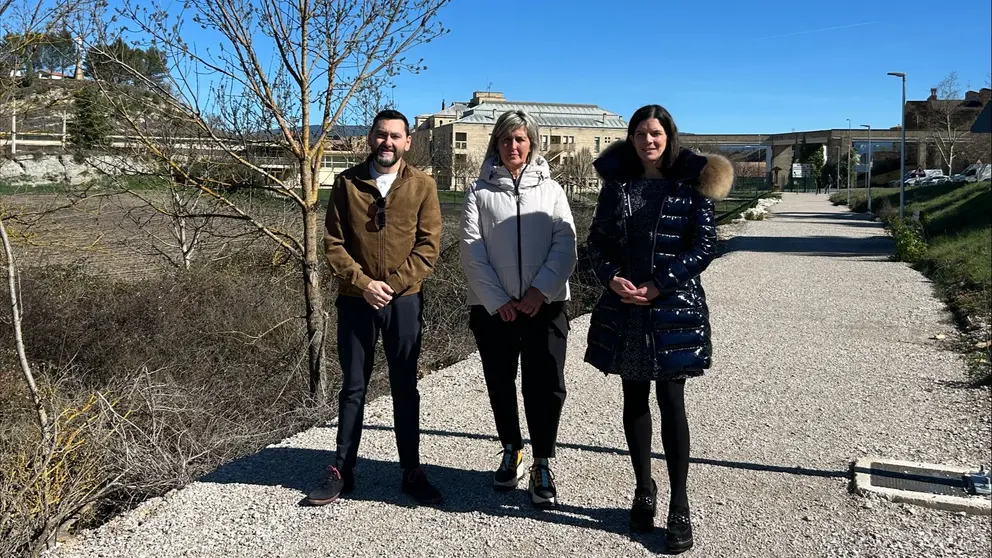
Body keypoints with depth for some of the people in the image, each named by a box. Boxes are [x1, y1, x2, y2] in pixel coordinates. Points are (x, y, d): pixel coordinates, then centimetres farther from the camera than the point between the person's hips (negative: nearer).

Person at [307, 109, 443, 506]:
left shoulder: (422, 186, 0)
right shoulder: (347, 183, 2)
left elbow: (428, 246, -3)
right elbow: (333, 242, -1)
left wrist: (392, 284, -13)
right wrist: (363, 283, -13)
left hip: (404, 301, 0)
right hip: (355, 300, 1)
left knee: (405, 388, 8)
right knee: (353, 387, 10)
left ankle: (411, 471, 20)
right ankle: (342, 471, 21)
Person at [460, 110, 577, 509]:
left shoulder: (551, 190, 8)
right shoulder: (479, 191, 5)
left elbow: (565, 245, -2)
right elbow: (471, 251, -3)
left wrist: (540, 291, -15)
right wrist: (497, 300, -12)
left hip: (544, 304, 0)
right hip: (493, 306, 1)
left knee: (545, 385, -5)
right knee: (500, 383, 12)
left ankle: (541, 465, 10)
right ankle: (511, 452, 31)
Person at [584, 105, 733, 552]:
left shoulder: (690, 185, -2)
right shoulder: (617, 184, 8)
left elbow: (705, 245, -7)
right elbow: (597, 239, 8)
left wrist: (659, 287, -15)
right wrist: (612, 278, -11)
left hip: (673, 308, -3)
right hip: (623, 307, 4)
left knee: (671, 402, -2)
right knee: (634, 399, 11)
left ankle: (680, 507, 9)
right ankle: (644, 489, 26)